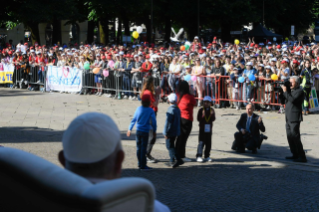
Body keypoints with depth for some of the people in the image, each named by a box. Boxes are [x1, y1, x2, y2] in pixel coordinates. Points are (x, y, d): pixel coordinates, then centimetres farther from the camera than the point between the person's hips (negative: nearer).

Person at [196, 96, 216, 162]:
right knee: (201, 142, -8)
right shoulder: (201, 110, -2)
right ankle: (198, 156, -6)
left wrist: (212, 115, -21)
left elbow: (213, 119, -2)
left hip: (209, 129, 4)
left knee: (208, 143, 7)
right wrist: (203, 116, -27)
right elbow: (198, 119, -9)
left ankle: (207, 156, 16)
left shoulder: (212, 110, 7)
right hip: (202, 129, -4)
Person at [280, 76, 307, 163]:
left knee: (295, 137, -10)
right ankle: (295, 155, 21)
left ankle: (302, 157, -7)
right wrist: (281, 91, 5)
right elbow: (283, 99, 20)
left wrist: (285, 91, -17)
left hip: (295, 118, -9)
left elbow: (292, 100, -23)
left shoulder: (299, 91, -9)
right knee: (290, 137, 12)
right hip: (288, 118, 9)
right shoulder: (290, 90, 16)